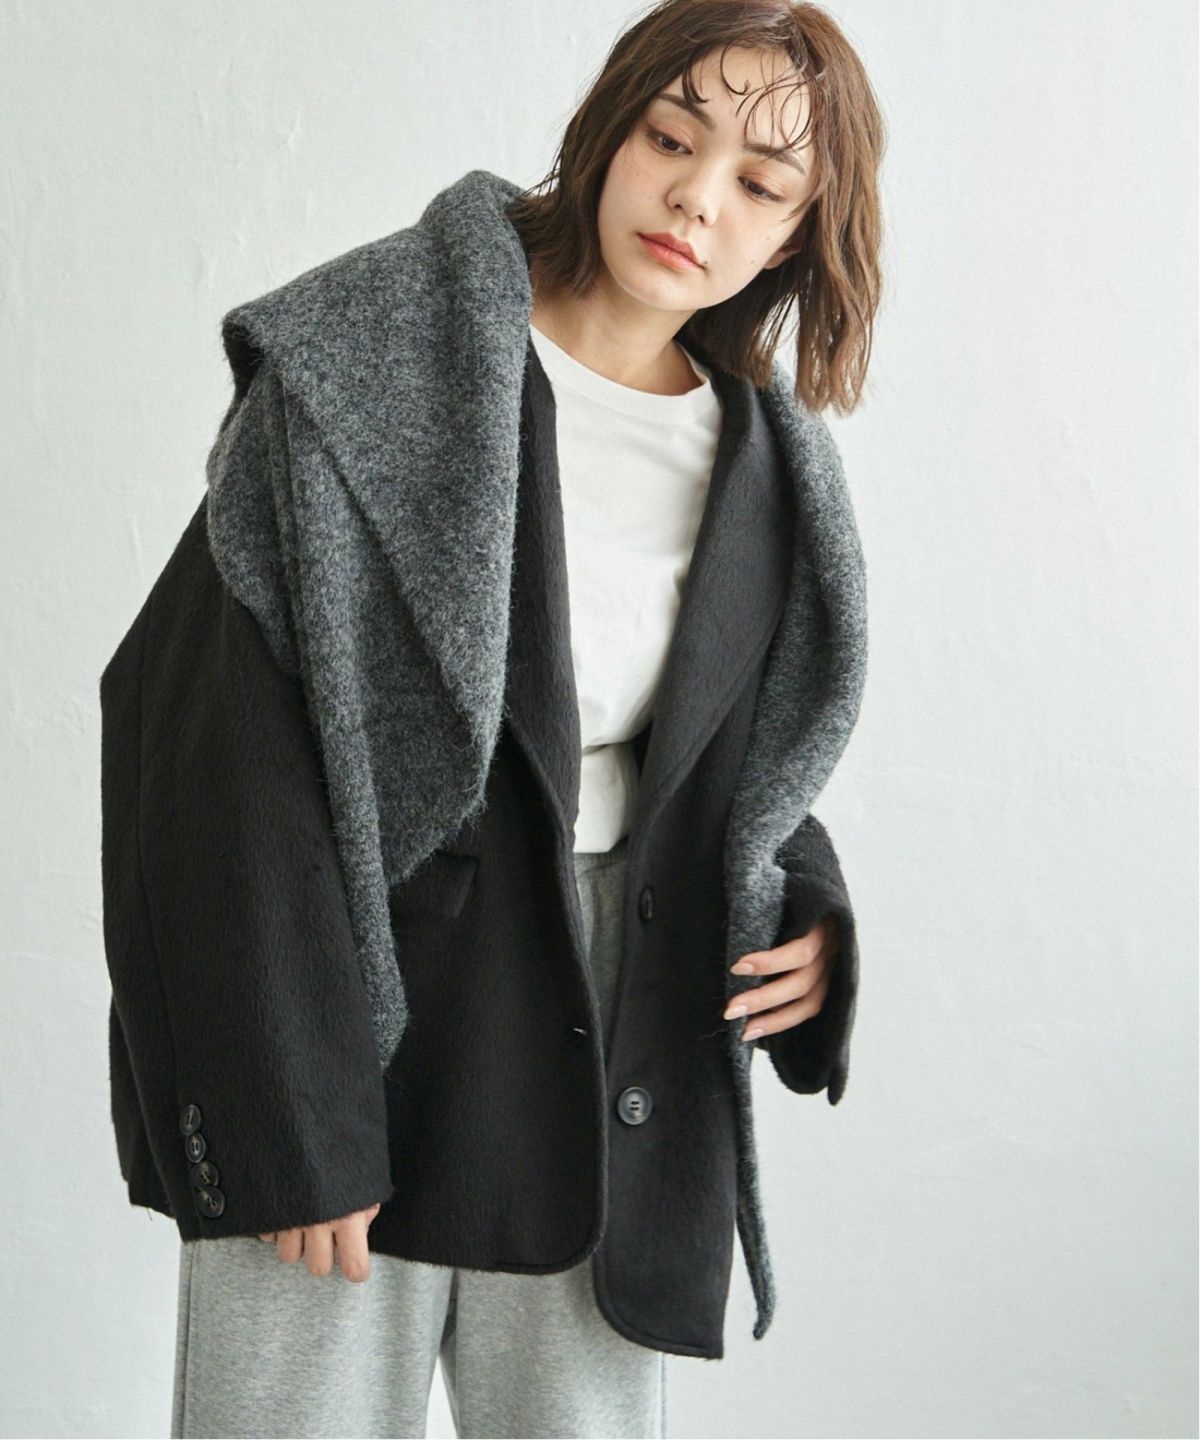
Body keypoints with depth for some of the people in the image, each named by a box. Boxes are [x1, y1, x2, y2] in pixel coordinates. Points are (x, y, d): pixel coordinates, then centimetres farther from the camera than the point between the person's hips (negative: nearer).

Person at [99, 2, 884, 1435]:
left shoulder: (766, 470, 5)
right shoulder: (379, 364, -11)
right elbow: (217, 738, -16)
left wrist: (807, 913, -3)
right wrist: (287, 1121, -18)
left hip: (612, 1081, 5)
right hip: (353, 1037, -4)